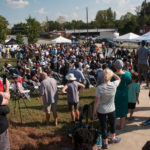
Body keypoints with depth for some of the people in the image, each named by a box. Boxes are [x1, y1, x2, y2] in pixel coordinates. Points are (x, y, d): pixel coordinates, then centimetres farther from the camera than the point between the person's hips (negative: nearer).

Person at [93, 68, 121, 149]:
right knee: (112, 124, 26)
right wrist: (112, 73, -1)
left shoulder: (99, 88, -22)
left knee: (103, 126, 15)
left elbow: (96, 101, -16)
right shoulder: (114, 85, -17)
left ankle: (105, 143, 32)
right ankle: (113, 138, 49)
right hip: (111, 109, 2)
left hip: (101, 111, -2)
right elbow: (119, 78, 8)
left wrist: (94, 111, -3)